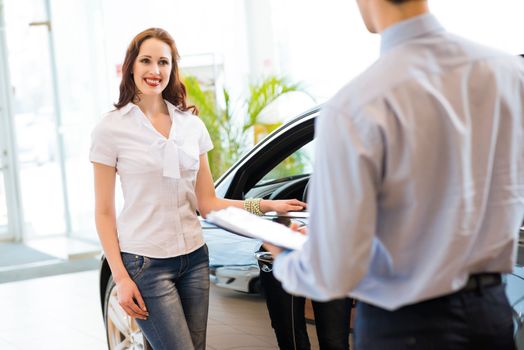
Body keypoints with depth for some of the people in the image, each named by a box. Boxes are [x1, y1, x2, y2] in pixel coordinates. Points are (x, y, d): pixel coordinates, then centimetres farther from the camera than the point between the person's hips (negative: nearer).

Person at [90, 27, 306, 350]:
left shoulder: (191, 124, 8)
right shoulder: (112, 129, -3)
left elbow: (207, 203, 9)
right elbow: (104, 213, -2)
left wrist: (265, 205, -2)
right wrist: (120, 277, -10)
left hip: (194, 258, 4)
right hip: (146, 262, -4)